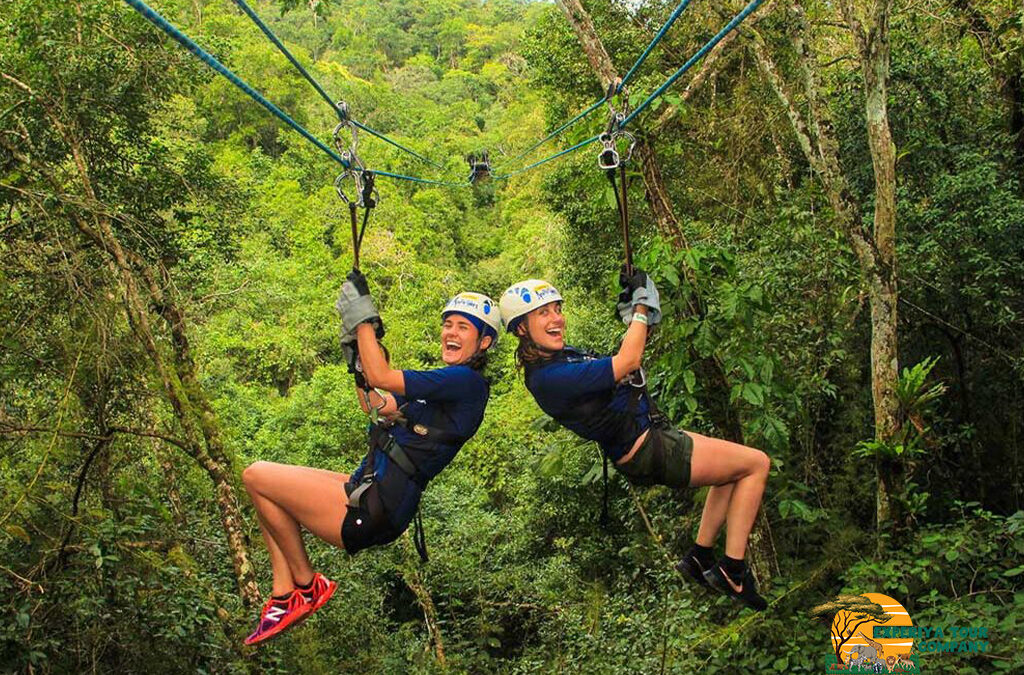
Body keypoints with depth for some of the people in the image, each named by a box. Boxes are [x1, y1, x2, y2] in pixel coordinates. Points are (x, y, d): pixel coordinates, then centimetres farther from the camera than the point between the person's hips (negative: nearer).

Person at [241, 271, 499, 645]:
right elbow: (376, 405, 25)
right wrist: (355, 346, 20)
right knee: (265, 483, 16)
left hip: (372, 511, -11)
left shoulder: (467, 382, -14)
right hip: (368, 488, 11)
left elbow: (380, 376, -20)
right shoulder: (445, 383, 17)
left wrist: (363, 316, -9)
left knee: (256, 476, -5)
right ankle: (283, 599, 13)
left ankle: (308, 588, 9)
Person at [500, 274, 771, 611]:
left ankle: (699, 557, 28)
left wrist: (634, 317, 6)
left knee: (733, 470, 25)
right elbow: (628, 362, -26)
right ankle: (733, 570, 3)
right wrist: (642, 306, -14)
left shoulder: (563, 354, 6)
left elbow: (617, 365, 17)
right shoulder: (548, 377, -25)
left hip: (653, 433, 10)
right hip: (649, 454, -10)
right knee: (757, 463, -1)